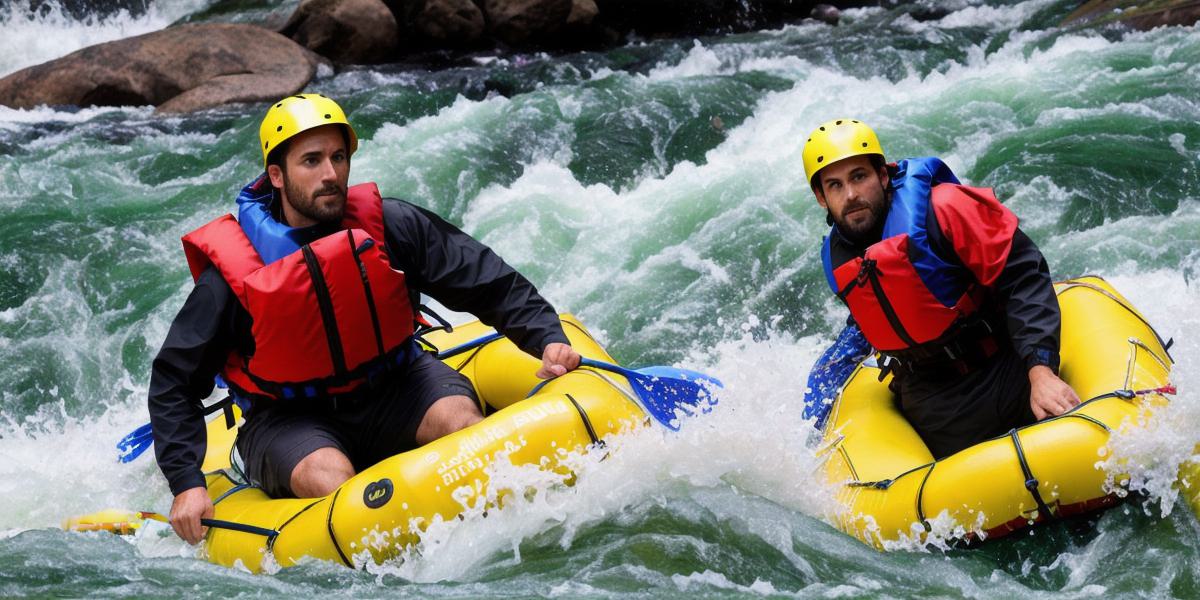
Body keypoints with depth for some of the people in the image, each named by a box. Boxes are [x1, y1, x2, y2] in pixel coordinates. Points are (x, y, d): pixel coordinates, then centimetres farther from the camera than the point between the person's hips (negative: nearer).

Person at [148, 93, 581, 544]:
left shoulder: (390, 226, -9)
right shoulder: (232, 272, -14)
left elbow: (491, 283, -1)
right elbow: (173, 383, -7)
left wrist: (548, 338, -16)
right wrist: (186, 484, -16)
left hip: (391, 387, 2)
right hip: (289, 421, -2)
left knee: (458, 417, -28)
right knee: (329, 480, -34)